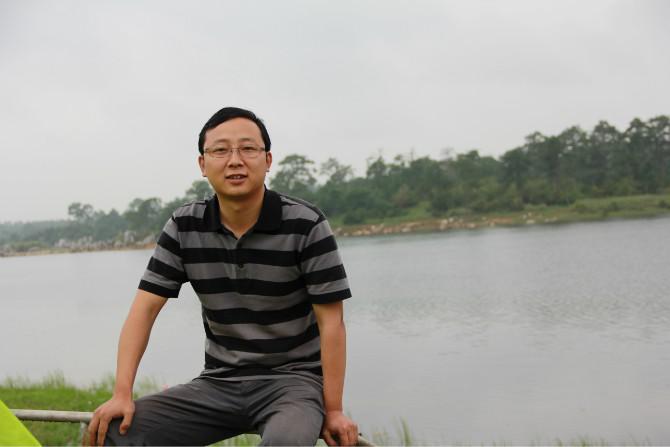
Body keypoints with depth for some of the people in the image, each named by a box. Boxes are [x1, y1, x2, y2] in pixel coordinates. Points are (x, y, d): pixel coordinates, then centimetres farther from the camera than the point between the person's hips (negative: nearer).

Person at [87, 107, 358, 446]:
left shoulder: (306, 224, -12)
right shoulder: (184, 227, -1)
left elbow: (331, 321, -11)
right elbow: (146, 306, -3)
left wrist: (333, 411, -13)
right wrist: (122, 394, -14)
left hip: (292, 378, -4)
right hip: (219, 382, 4)